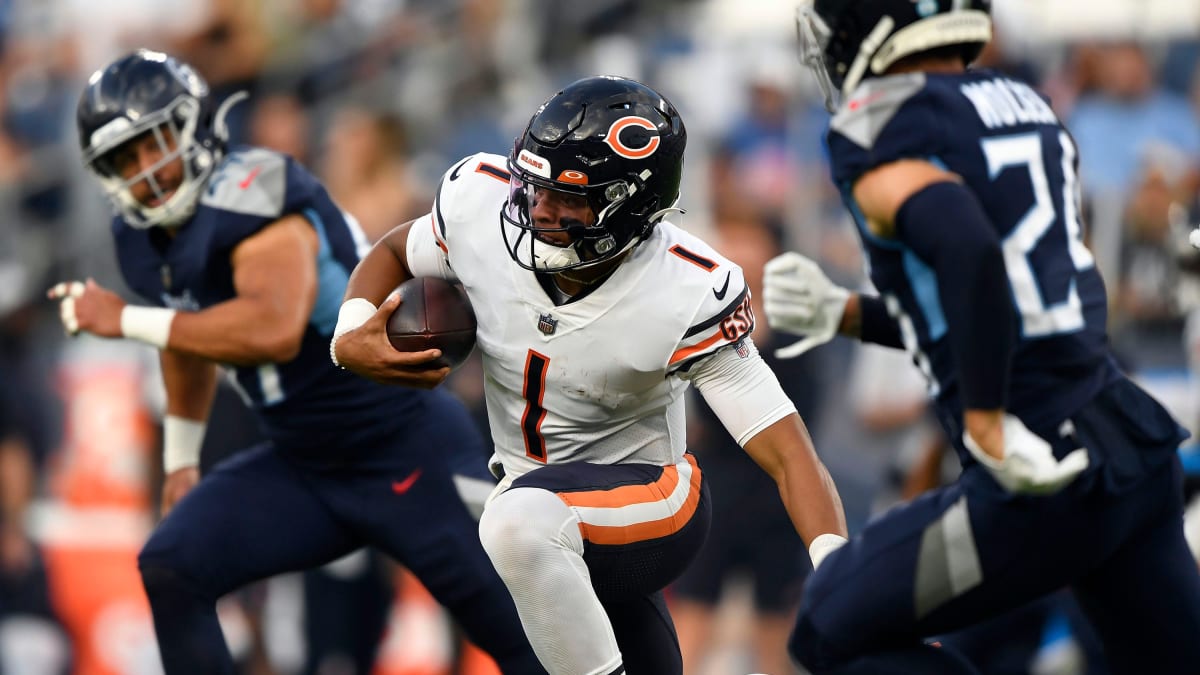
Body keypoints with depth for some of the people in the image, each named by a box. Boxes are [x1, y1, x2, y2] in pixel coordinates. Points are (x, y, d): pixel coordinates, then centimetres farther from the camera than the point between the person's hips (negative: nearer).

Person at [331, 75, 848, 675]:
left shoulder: (688, 298, -28)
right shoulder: (481, 205, -18)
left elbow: (787, 454, -28)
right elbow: (394, 253, 6)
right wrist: (350, 338, -15)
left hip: (651, 502, -6)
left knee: (521, 521, -37)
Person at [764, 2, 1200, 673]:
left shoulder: (877, 133, -9)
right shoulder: (1030, 111, 17)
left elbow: (967, 249, -30)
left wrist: (988, 428, -23)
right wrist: (841, 314, 20)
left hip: (1045, 480, -8)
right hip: (1140, 452, 8)